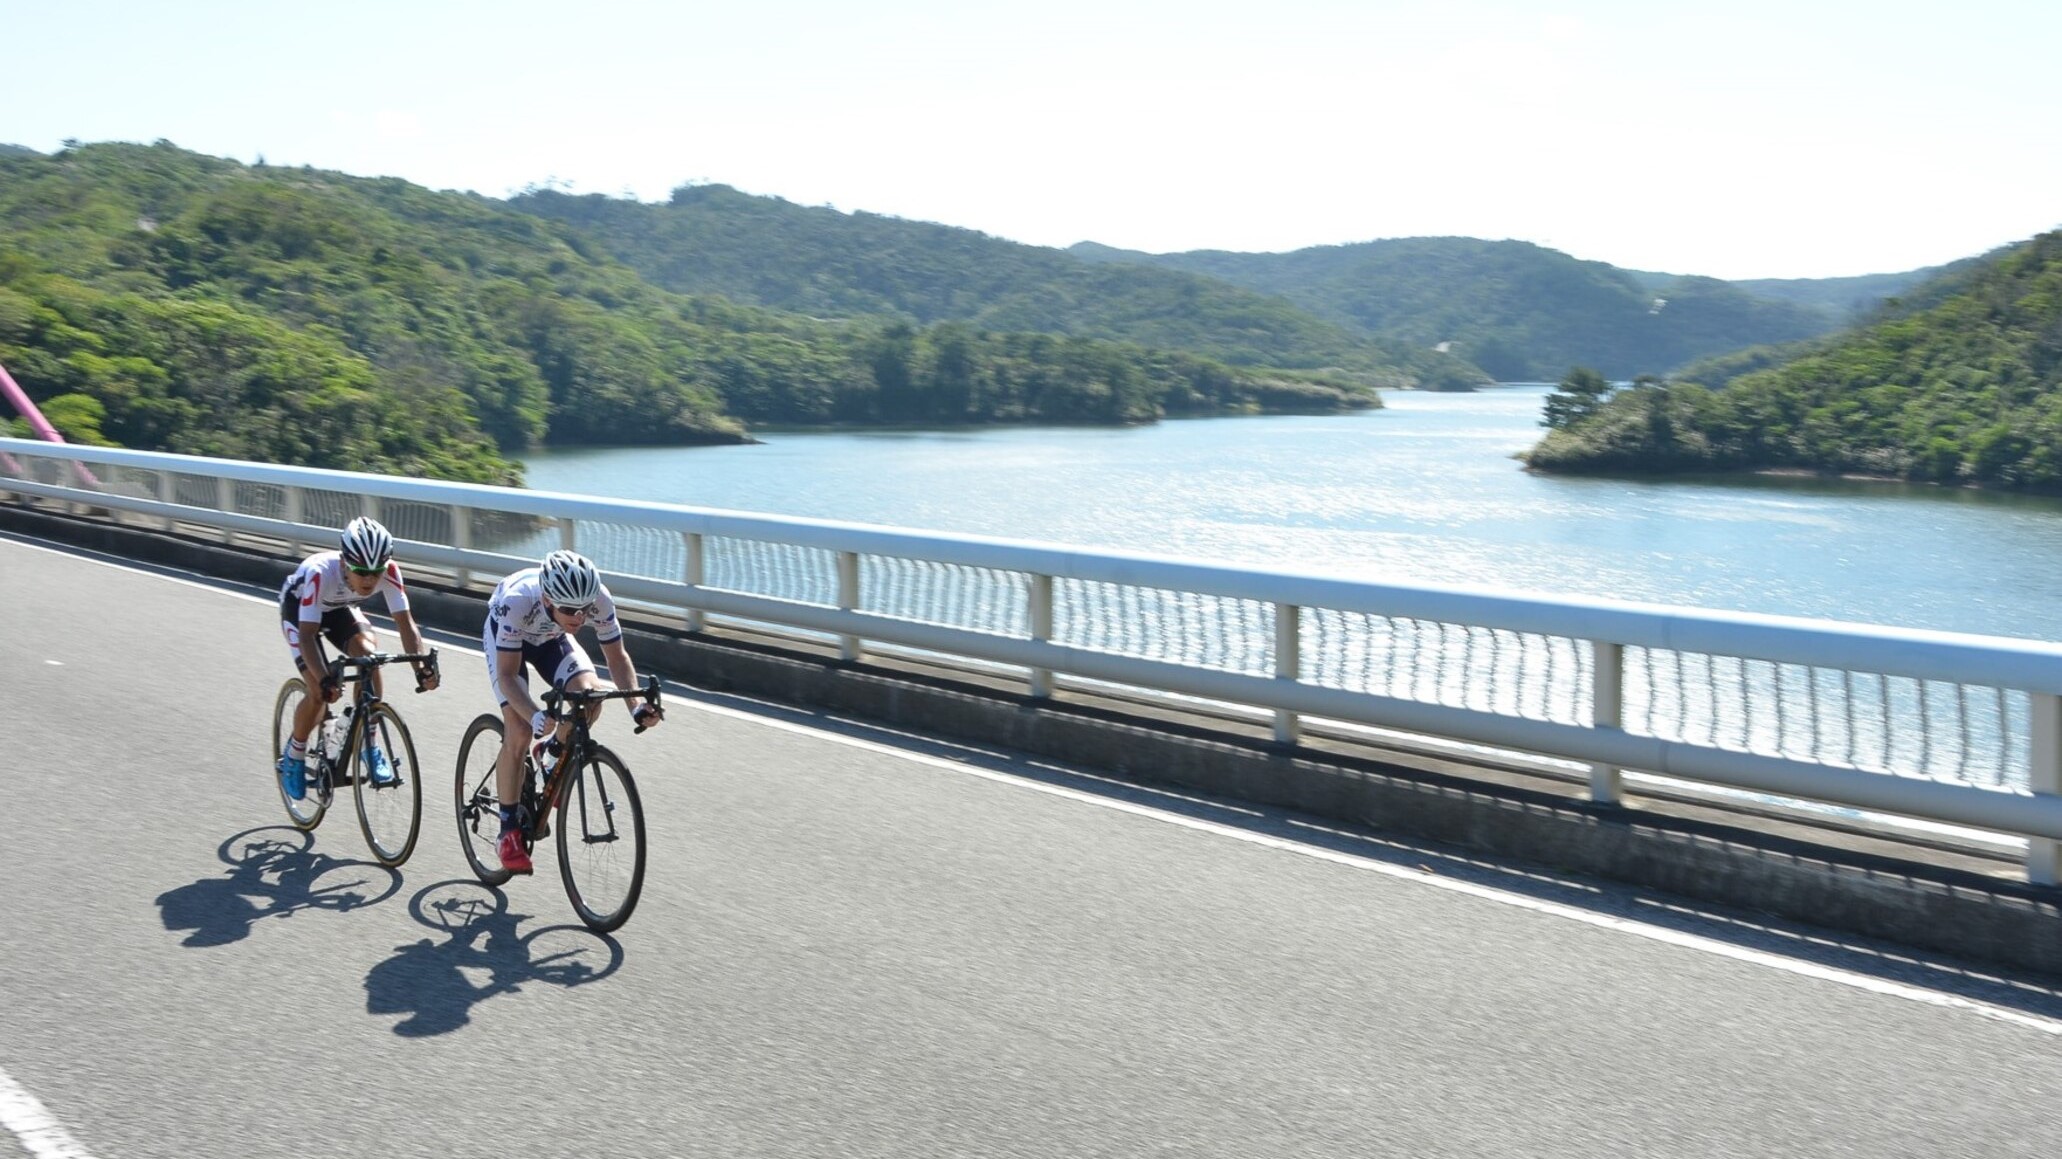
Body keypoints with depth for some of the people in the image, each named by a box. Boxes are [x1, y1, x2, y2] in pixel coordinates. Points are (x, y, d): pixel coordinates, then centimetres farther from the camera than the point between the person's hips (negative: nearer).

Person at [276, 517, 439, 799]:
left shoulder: (388, 571, -32)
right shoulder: (321, 572, -41)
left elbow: (405, 622, -31)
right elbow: (307, 634, -43)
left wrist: (421, 668, -45)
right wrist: (324, 680, -56)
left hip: (340, 608, 3)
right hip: (298, 607, -3)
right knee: (320, 692, -17)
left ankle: (368, 745, -10)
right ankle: (294, 753, 12)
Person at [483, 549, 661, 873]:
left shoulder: (598, 599, -34)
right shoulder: (517, 602, -42)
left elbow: (617, 656, -21)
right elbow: (507, 675, -37)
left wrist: (635, 706, -37)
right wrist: (535, 716, -53)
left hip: (550, 637, 3)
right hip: (504, 637, -3)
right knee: (519, 732, -18)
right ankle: (509, 832, -3)